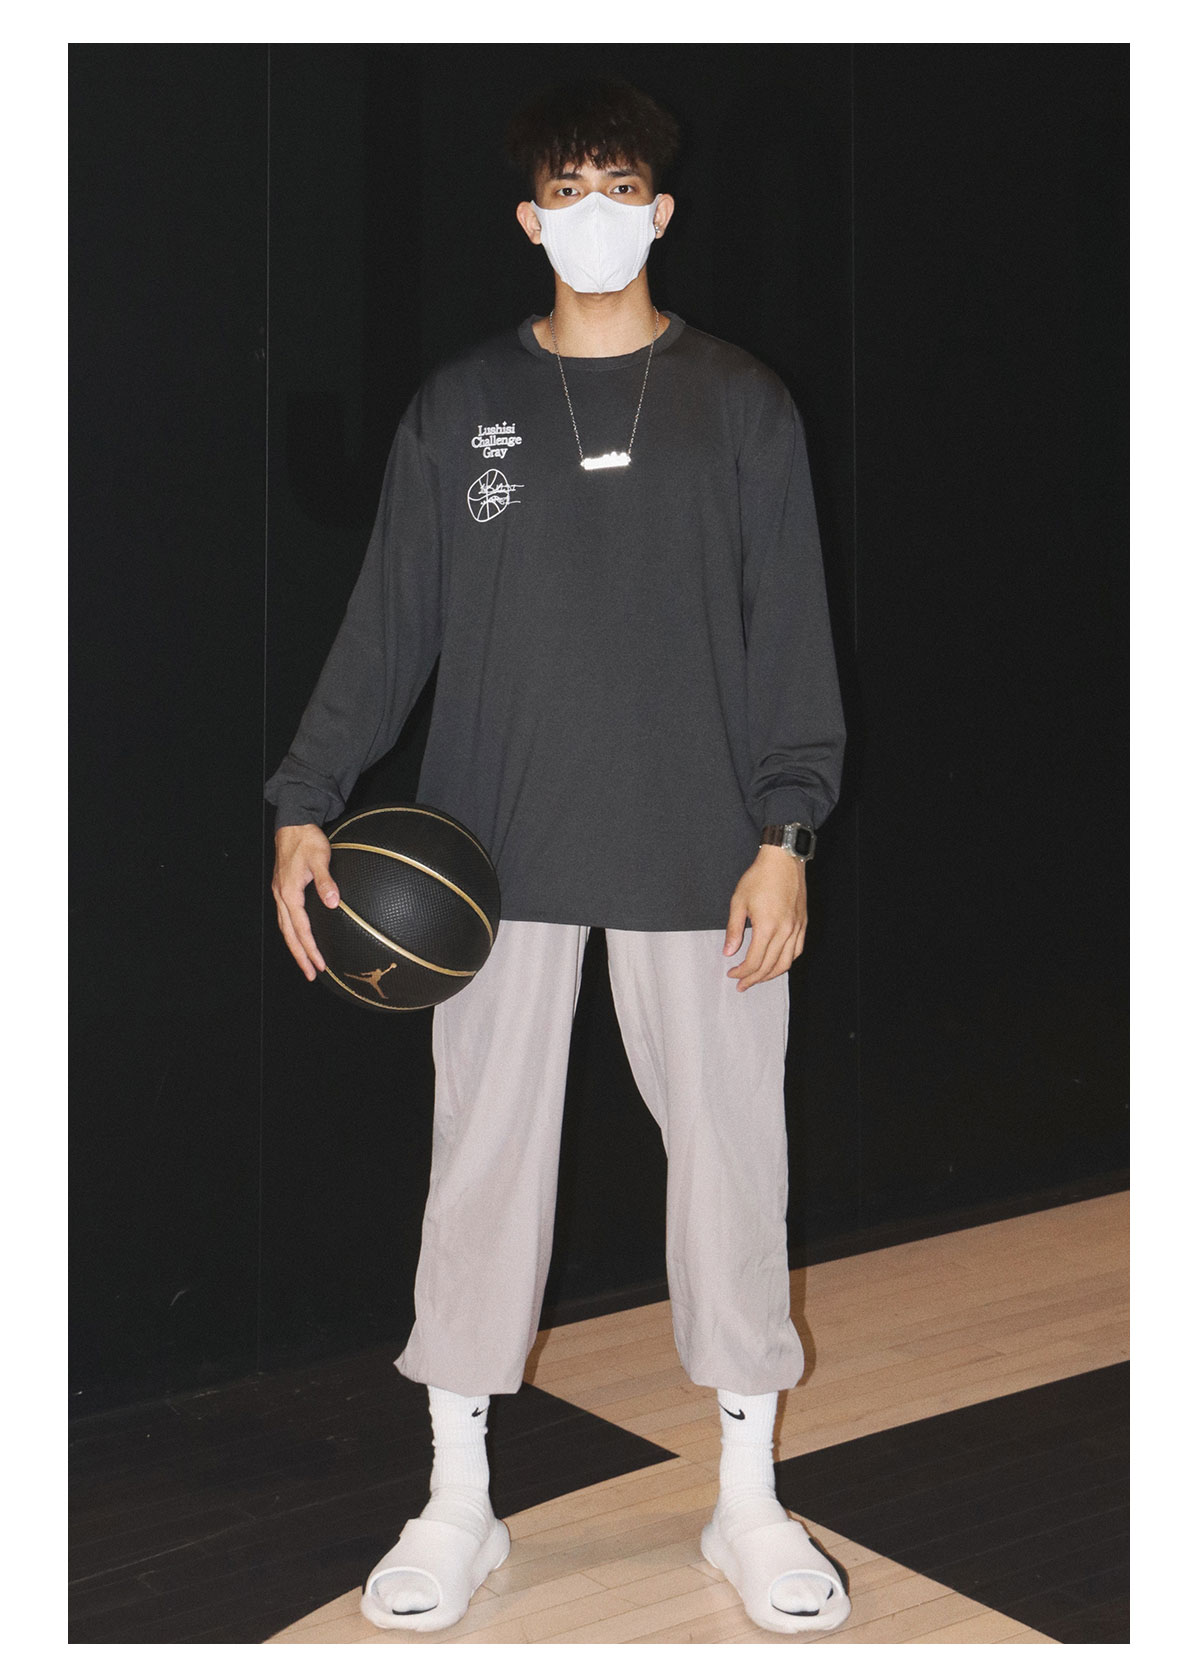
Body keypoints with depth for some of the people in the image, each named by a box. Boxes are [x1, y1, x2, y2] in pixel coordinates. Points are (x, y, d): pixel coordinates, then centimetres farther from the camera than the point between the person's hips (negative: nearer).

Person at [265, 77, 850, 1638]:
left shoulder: (742, 403, 6)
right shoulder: (461, 405, 8)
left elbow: (791, 634, 3)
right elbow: (389, 622, 6)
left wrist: (785, 832, -6)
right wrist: (305, 806, -3)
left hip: (700, 851, 0)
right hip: (499, 851, 1)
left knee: (729, 1151, 4)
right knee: (483, 1153, 3)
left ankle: (749, 1494, 19)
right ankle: (459, 1498, 17)